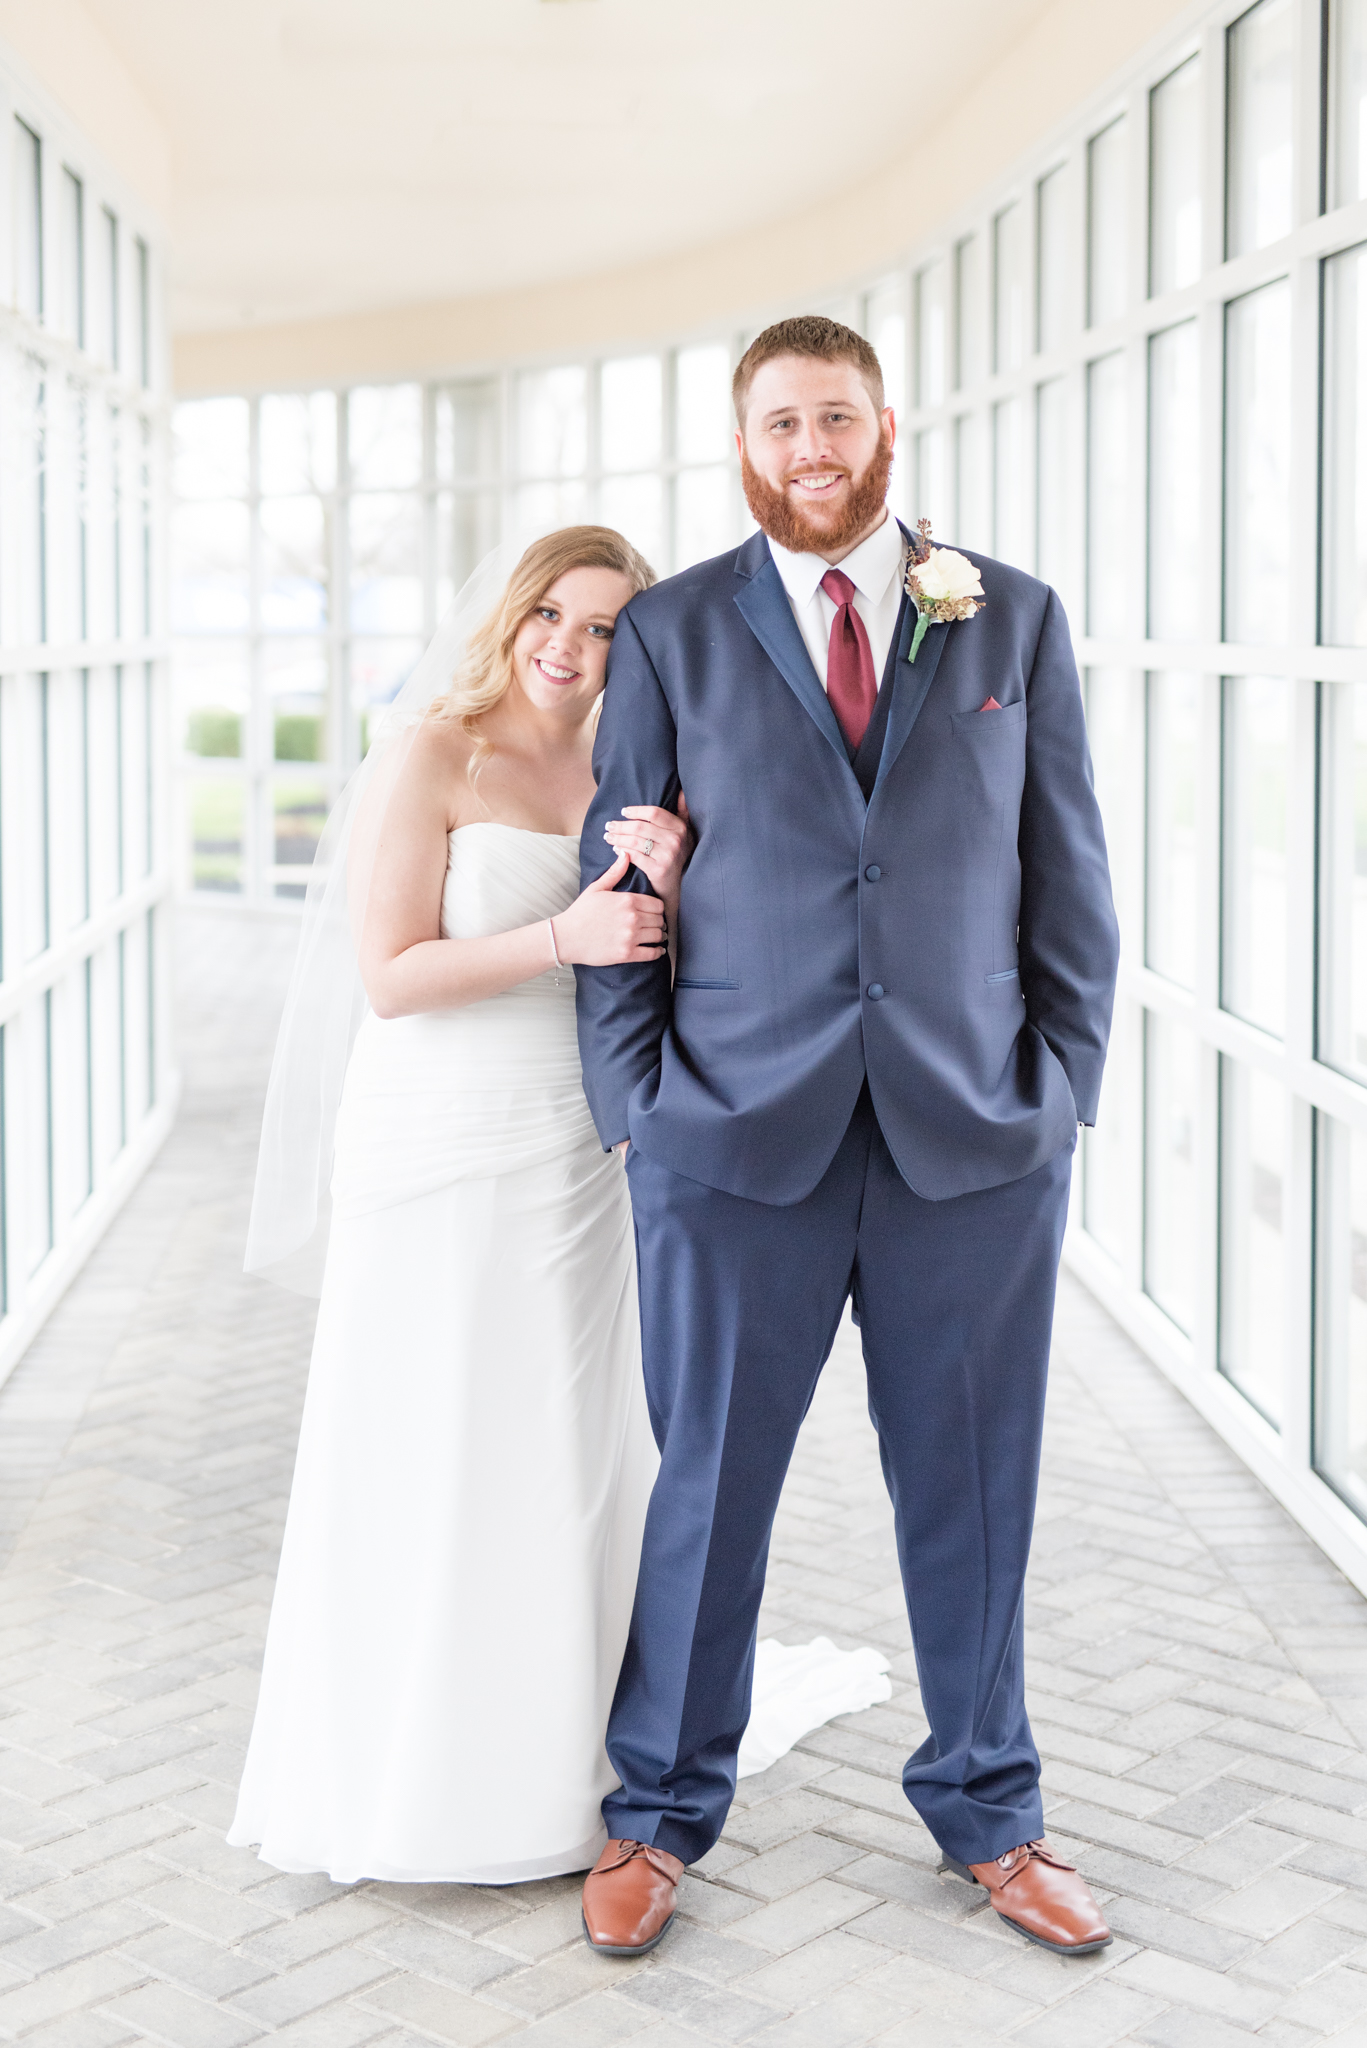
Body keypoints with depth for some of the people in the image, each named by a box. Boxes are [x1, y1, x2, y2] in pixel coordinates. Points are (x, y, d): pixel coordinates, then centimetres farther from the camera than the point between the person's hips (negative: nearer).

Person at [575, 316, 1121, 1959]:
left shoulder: (1017, 621, 7)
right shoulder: (670, 632, 5)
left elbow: (1068, 874, 7)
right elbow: (616, 881, 5)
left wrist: (1064, 1083, 0)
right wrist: (636, 1105, -2)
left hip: (974, 1140, 1)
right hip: (740, 1139, -1)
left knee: (972, 1491, 11)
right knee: (707, 1488, 9)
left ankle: (985, 1811, 30)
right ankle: (659, 1815, 28)